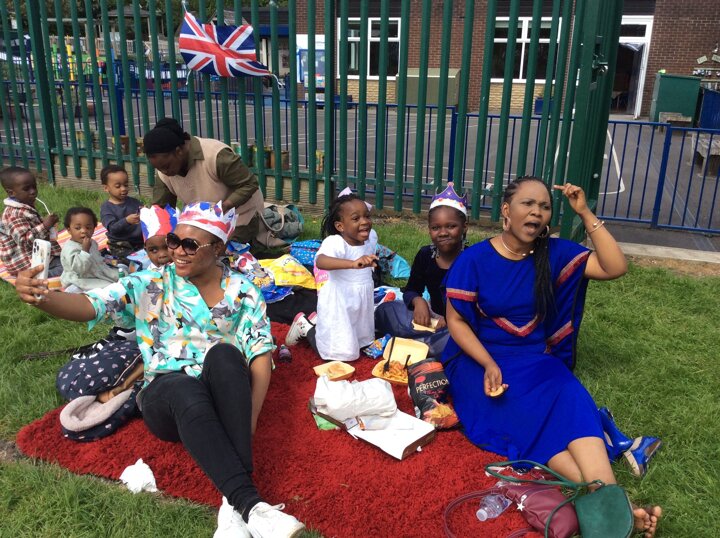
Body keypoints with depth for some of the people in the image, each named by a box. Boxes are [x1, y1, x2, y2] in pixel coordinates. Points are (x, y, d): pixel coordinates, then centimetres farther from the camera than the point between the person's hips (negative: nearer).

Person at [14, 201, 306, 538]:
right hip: (166, 398, 0)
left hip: (225, 396, 1)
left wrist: (249, 422, -17)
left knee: (223, 353, -34)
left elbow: (260, 354, -3)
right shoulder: (149, 284, 3)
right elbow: (89, 305, -10)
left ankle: (235, 505, -37)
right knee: (184, 387, -37)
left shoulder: (242, 292, 3)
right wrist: (41, 297, -32)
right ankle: (250, 505, -43)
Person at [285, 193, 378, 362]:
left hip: (361, 303, 8)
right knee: (343, 354, 1)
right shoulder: (335, 242, -29)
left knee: (363, 341, 26)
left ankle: (318, 320, 37)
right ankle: (305, 326, 20)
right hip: (338, 304, -7)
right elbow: (320, 261, -51)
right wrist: (353, 264, -64)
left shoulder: (371, 236, -7)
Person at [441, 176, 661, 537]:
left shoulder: (554, 253, 1)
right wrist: (489, 365, -21)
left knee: (571, 401, -28)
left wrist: (585, 213, -11)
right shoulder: (474, 259, -8)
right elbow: (456, 321, -7)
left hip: (536, 359, 3)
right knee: (517, 416, -29)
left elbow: (616, 267, -7)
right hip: (479, 358, -3)